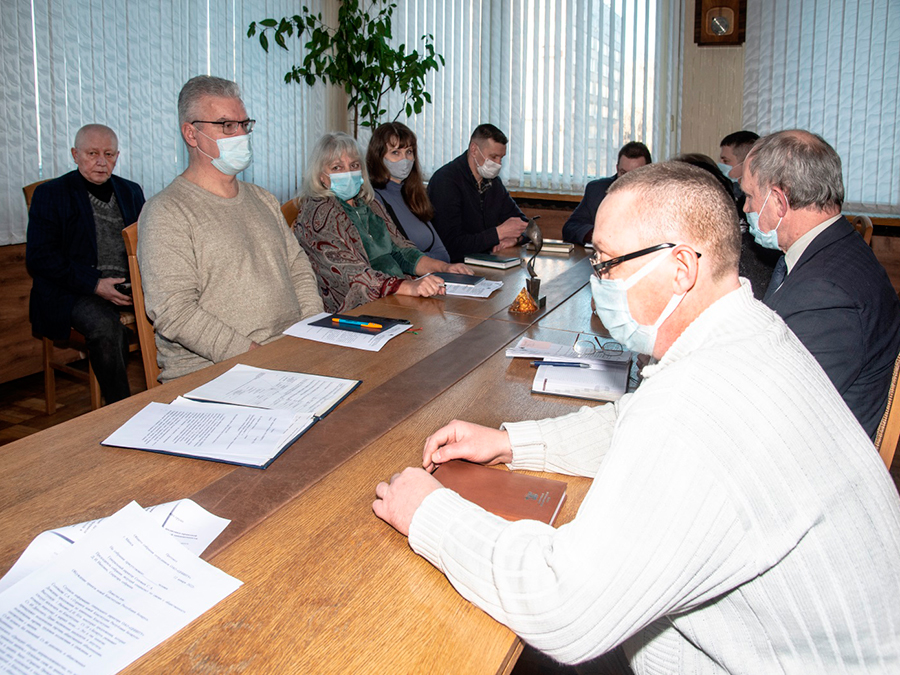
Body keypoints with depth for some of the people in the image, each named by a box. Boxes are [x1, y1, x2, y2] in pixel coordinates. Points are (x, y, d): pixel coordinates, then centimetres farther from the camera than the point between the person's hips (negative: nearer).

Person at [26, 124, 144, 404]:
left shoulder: (131, 192, 18)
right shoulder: (50, 194, 3)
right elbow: (38, 259, -5)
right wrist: (95, 284, -17)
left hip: (128, 286, 4)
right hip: (71, 294, -4)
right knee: (107, 327, -35)